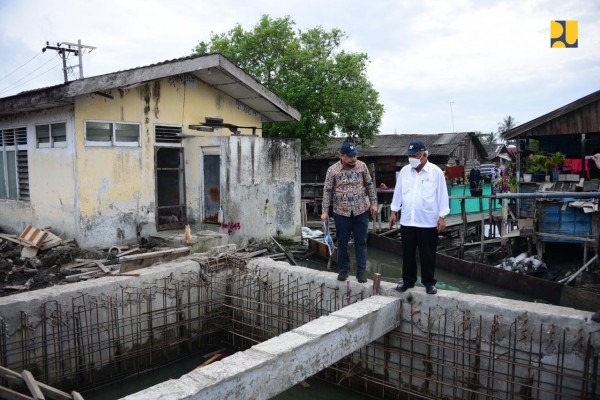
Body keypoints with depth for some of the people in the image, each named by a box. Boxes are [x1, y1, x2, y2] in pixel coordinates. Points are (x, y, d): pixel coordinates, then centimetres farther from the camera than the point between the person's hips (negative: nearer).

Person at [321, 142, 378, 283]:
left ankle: (361, 271, 13)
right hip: (341, 212, -1)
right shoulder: (332, 170, -5)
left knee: (361, 242, 5)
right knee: (342, 243, 8)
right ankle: (343, 270, 22)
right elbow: (327, 191, -2)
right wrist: (325, 211, -5)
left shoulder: (362, 166, 0)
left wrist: (373, 203, 3)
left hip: (361, 211, 1)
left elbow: (370, 185, 7)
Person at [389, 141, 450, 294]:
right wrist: (394, 211, 9)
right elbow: (398, 192, 11)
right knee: (408, 254, 11)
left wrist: (442, 217, -7)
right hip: (407, 221, 3)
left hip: (428, 222, -3)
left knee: (427, 255, 6)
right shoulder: (404, 171, 5)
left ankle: (429, 282, 20)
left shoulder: (436, 172, -6)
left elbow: (442, 195, -5)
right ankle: (408, 280, 25)